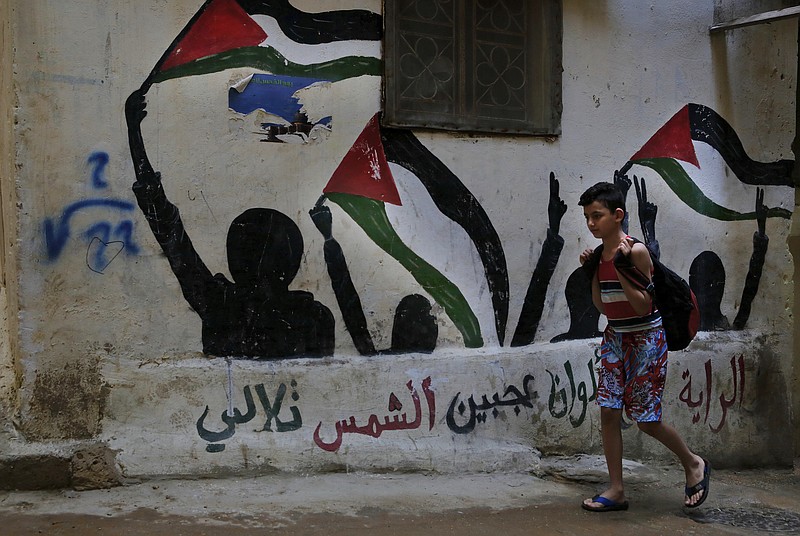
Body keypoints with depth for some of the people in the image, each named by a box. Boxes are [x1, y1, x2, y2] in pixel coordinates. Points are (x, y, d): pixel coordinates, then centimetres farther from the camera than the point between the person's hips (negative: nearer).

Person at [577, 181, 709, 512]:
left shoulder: (636, 251, -17)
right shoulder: (599, 255, 4)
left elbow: (643, 306, -19)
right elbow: (604, 307, 9)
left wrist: (621, 268, -25)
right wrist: (591, 276, 0)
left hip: (645, 339, -7)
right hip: (615, 338, 7)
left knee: (646, 419, 0)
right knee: (608, 411, 1)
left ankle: (693, 464, 26)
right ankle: (616, 490, 9)